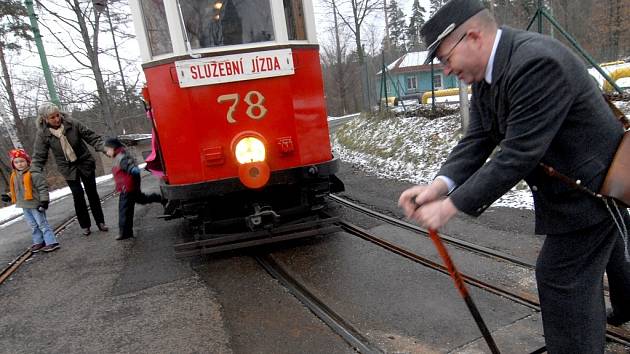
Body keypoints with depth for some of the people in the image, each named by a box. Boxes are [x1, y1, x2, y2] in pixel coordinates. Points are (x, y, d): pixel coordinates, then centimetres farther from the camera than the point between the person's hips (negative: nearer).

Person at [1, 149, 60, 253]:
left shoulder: (34, 174, -16)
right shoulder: (14, 176, 10)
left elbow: (43, 188, -17)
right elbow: (16, 190, 24)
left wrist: (44, 201, -18)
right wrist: (9, 196, 9)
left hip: (35, 205, -8)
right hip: (24, 206, 8)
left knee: (42, 224, -4)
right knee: (33, 225, 16)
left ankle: (52, 242, 0)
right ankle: (38, 242, 26)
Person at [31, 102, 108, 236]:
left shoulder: (72, 124, -15)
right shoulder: (42, 133, -13)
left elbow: (92, 137, -10)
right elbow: (39, 156, -9)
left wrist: (104, 148, -24)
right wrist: (34, 173, -21)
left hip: (85, 163, 0)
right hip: (68, 168, 0)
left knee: (92, 192, 8)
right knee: (78, 195, -1)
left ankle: (100, 222, 20)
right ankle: (85, 225, 16)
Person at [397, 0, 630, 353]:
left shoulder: (536, 62, -32)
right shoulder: (486, 74, -3)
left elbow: (518, 154, -35)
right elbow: (478, 139, -8)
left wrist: (451, 205, -33)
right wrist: (441, 184, -25)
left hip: (592, 185, -10)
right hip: (576, 181, 10)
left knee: (562, 275, -5)